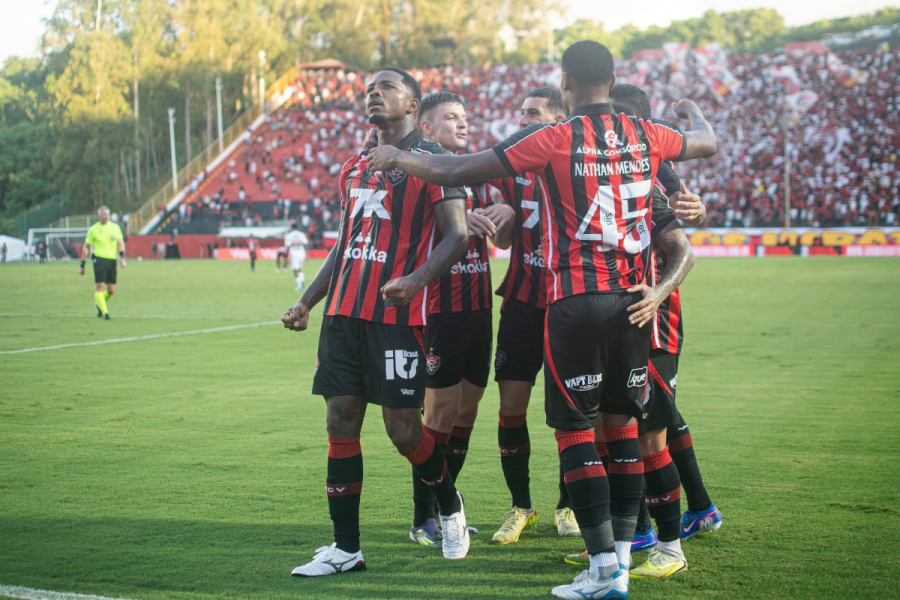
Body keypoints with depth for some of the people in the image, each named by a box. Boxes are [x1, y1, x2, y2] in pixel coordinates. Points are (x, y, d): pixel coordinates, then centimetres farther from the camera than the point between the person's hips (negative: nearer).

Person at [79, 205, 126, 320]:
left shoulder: (115, 227, 10)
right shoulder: (93, 229, 3)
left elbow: (120, 243, 9)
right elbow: (86, 248, 7)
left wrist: (122, 257, -8)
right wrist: (82, 265, 7)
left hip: (112, 260, 3)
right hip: (99, 259, -3)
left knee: (111, 290, 6)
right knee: (100, 286, -13)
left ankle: (99, 303, 33)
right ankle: (104, 312, -9)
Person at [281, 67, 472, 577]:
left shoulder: (432, 162, -2)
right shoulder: (354, 169, 20)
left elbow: (457, 237, -10)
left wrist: (416, 280, -27)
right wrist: (307, 302, 21)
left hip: (397, 316, -7)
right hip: (343, 313, 7)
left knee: (404, 430, -5)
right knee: (341, 423, 3)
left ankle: (451, 506, 24)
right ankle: (346, 548, 11)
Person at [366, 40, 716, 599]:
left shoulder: (554, 139, -9)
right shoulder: (646, 136, 5)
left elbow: (456, 172, -5)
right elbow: (708, 143, 28)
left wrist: (396, 157, 12)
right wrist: (691, 108, 50)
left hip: (576, 302, -5)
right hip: (633, 300, 5)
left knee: (575, 428, 2)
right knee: (622, 422, 13)